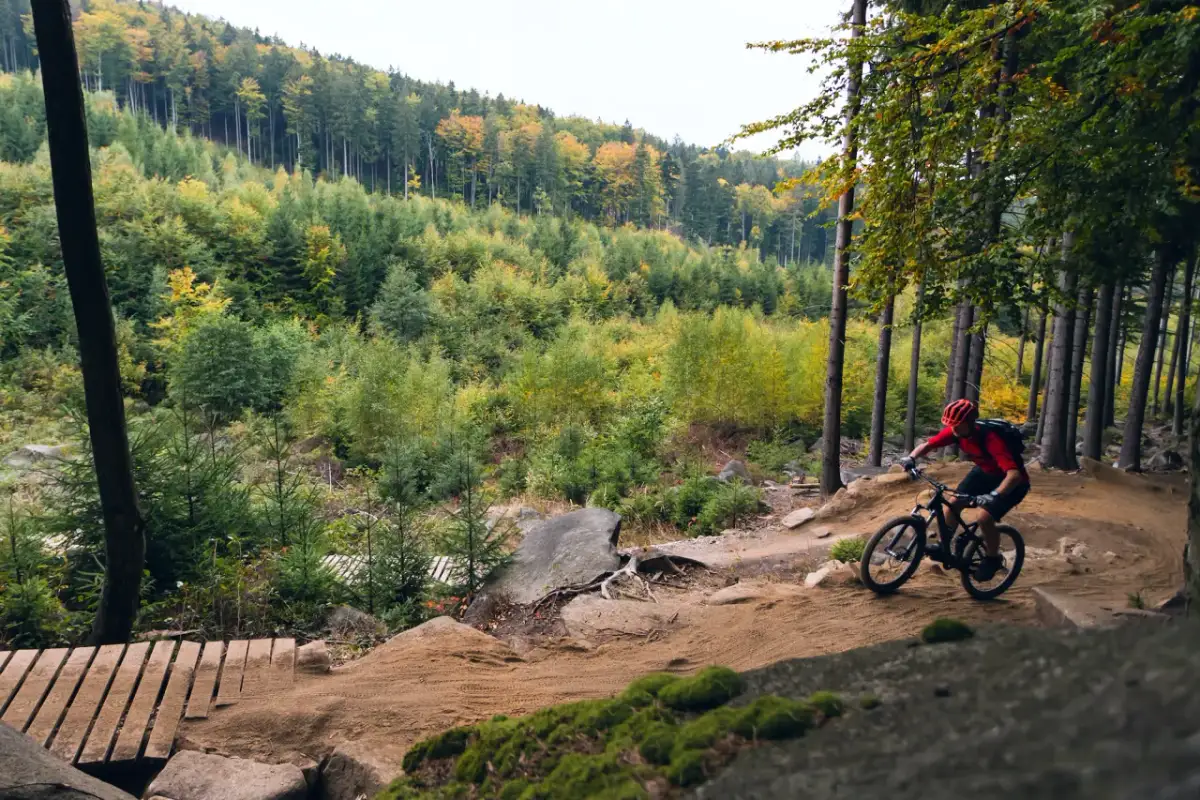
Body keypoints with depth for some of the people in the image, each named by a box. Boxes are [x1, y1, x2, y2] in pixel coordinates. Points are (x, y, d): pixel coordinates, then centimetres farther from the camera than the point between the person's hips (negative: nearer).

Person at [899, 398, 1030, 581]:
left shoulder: (990, 439, -37)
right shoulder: (954, 431, -18)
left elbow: (1014, 474, -45)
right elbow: (926, 445, -10)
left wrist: (993, 496, -59)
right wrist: (911, 458, -31)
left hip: (1009, 481, -7)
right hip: (984, 472, 7)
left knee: (984, 517, -23)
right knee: (953, 503, -5)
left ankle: (993, 559, 4)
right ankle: (944, 547, 15)